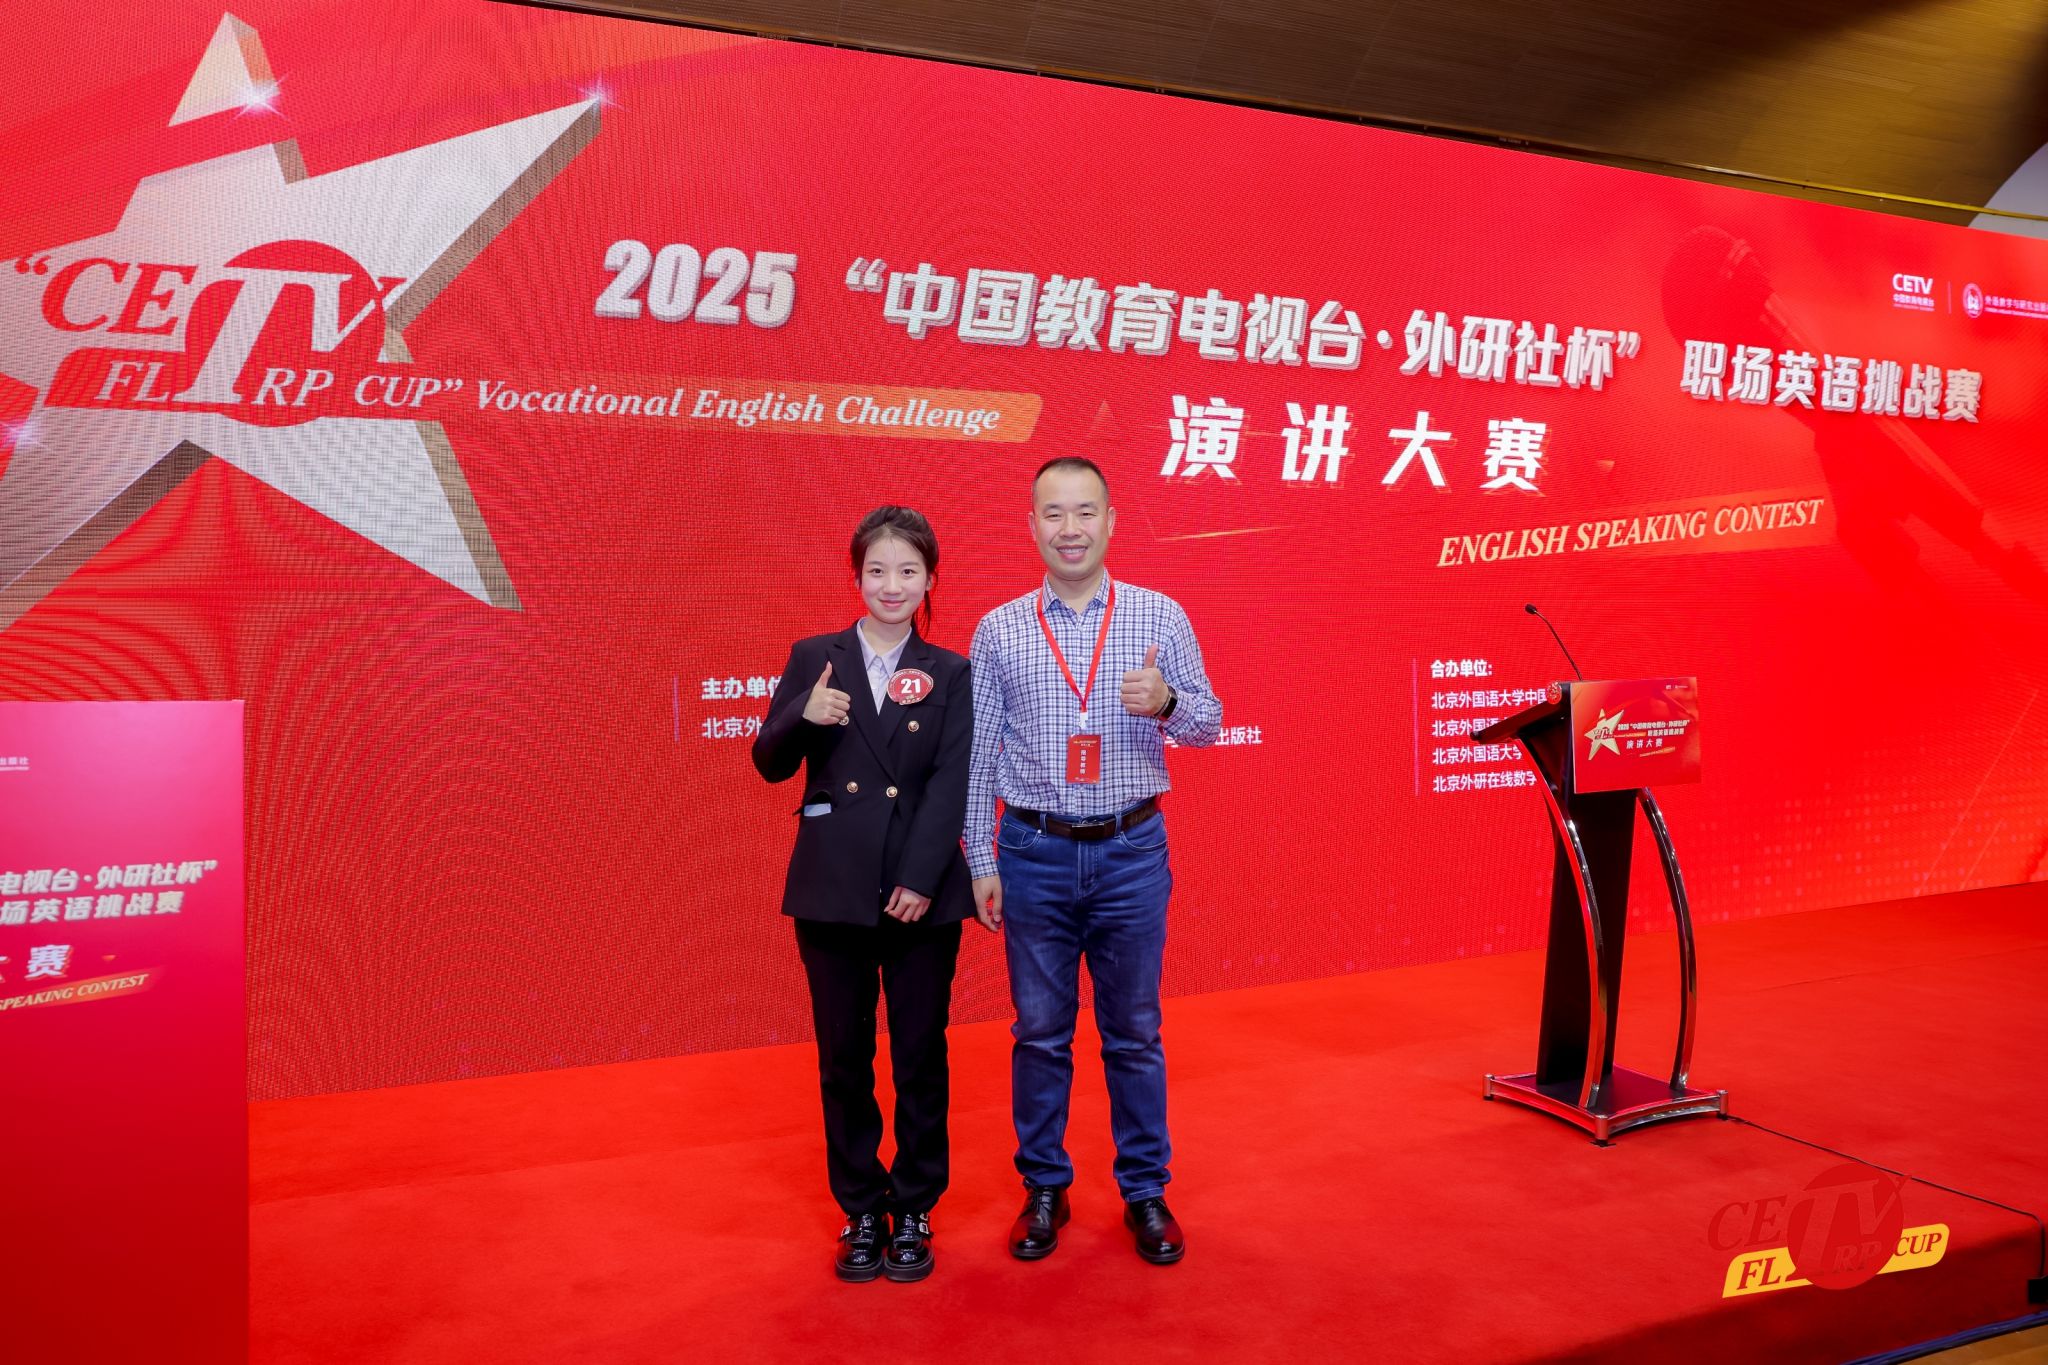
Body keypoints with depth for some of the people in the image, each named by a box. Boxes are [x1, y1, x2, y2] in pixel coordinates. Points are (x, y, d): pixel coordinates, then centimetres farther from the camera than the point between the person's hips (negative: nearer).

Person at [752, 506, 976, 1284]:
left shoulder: (949, 674, 3)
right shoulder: (815, 659, 5)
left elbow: (951, 785, -5)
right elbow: (770, 765, 4)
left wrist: (921, 880, -15)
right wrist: (803, 718, -17)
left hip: (923, 892, -1)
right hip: (832, 890, 1)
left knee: (921, 1057, 8)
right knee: (843, 1058, 10)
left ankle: (914, 1211, 23)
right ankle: (861, 1212, 25)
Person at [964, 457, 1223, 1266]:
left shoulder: (1160, 617, 1)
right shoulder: (999, 631, 2)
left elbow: (1209, 723, 3)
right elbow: (977, 757, 4)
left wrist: (1167, 702, -19)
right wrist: (981, 863, 0)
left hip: (1131, 850, 0)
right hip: (1034, 853, 0)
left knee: (1134, 1031, 9)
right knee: (1040, 1031, 9)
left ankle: (1146, 1193, 24)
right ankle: (1045, 1189, 25)